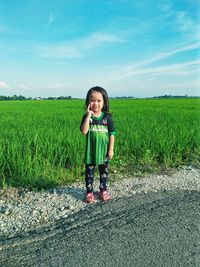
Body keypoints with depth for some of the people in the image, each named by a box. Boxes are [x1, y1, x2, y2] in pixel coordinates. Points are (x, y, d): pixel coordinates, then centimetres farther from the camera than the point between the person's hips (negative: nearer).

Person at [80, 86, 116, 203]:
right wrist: (88, 116, -24)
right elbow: (84, 131, -20)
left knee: (104, 170, 14)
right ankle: (89, 192, 23)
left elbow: (112, 133, -3)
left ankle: (103, 190, 32)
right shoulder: (87, 117, -5)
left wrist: (111, 149, -6)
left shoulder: (107, 117, -5)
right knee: (90, 171, 9)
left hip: (104, 149, 1)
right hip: (91, 150, 0)